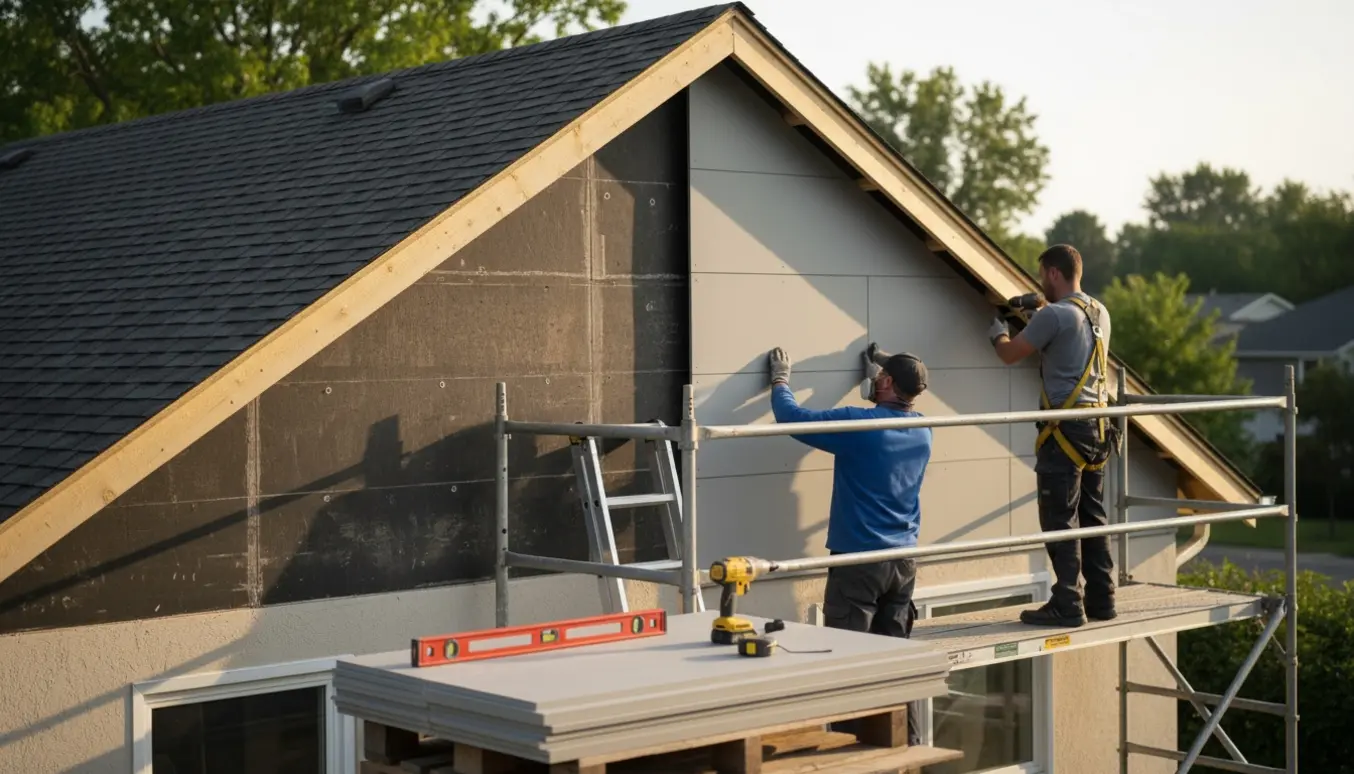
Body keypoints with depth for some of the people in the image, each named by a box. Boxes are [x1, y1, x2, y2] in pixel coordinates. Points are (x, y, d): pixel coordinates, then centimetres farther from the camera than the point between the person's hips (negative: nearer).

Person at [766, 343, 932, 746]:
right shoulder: (922, 430, 6)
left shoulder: (859, 425, -15)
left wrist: (781, 381, 11)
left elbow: (792, 418, -7)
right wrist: (880, 366, 38)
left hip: (859, 559, -7)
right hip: (904, 561, 7)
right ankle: (908, 746, 15)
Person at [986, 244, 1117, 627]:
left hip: (1066, 427, -8)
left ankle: (1067, 606, -3)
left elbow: (1010, 354, -5)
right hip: (1098, 424, 8)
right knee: (1092, 518, 13)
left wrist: (998, 332, 17)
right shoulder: (1100, 313, 13)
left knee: (1060, 521, -4)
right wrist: (1033, 317, 28)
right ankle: (1101, 600, 17)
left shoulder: (1054, 315, -14)